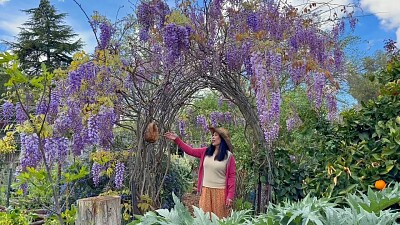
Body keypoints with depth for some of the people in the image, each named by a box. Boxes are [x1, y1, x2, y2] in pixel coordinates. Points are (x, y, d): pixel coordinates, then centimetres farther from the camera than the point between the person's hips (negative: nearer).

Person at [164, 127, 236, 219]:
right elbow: (190, 150, 11)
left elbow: (232, 177, -7)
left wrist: (230, 196, -11)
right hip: (205, 191, 4)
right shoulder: (206, 152, 7)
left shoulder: (229, 156, -5)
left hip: (220, 192, -3)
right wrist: (176, 139, 5)